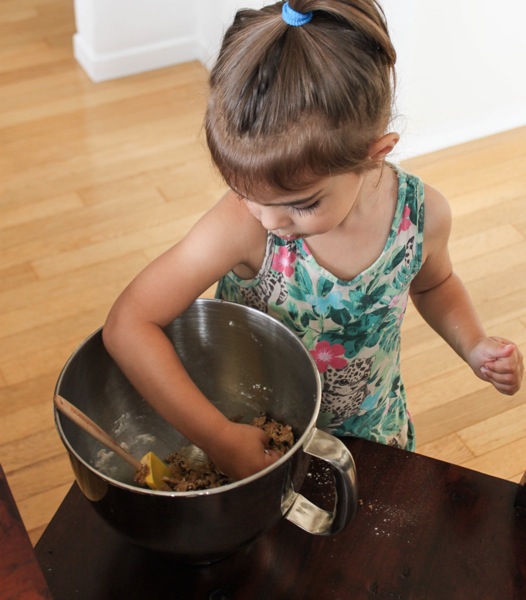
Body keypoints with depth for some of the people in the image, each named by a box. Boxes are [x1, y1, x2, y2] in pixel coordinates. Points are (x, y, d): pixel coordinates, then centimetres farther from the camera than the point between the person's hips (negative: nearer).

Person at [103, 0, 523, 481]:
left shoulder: (422, 214, -23)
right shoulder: (243, 224, -35)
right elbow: (128, 325, -38)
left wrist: (474, 347, -15)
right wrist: (218, 437, -40)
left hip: (370, 434, 3)